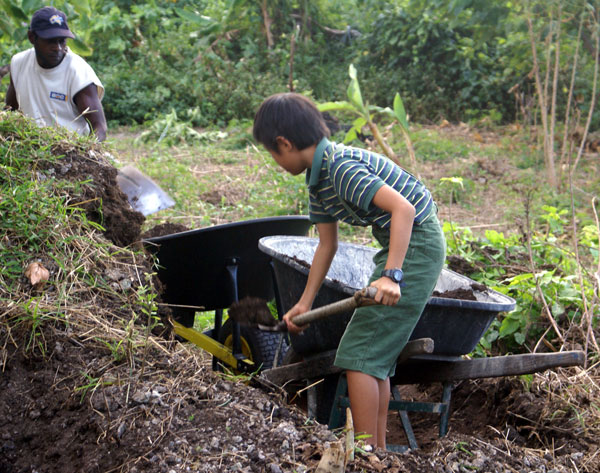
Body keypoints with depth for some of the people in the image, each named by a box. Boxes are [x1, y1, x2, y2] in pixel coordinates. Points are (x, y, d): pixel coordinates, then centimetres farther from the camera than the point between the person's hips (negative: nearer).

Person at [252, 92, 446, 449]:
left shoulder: (341, 169, -23)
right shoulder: (319, 179, 8)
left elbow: (404, 208, -31)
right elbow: (327, 245, 15)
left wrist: (391, 275, -38)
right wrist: (305, 304, 16)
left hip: (416, 242, -10)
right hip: (398, 243, 10)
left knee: (360, 352, -9)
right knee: (377, 353, 14)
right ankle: (378, 447, 22)